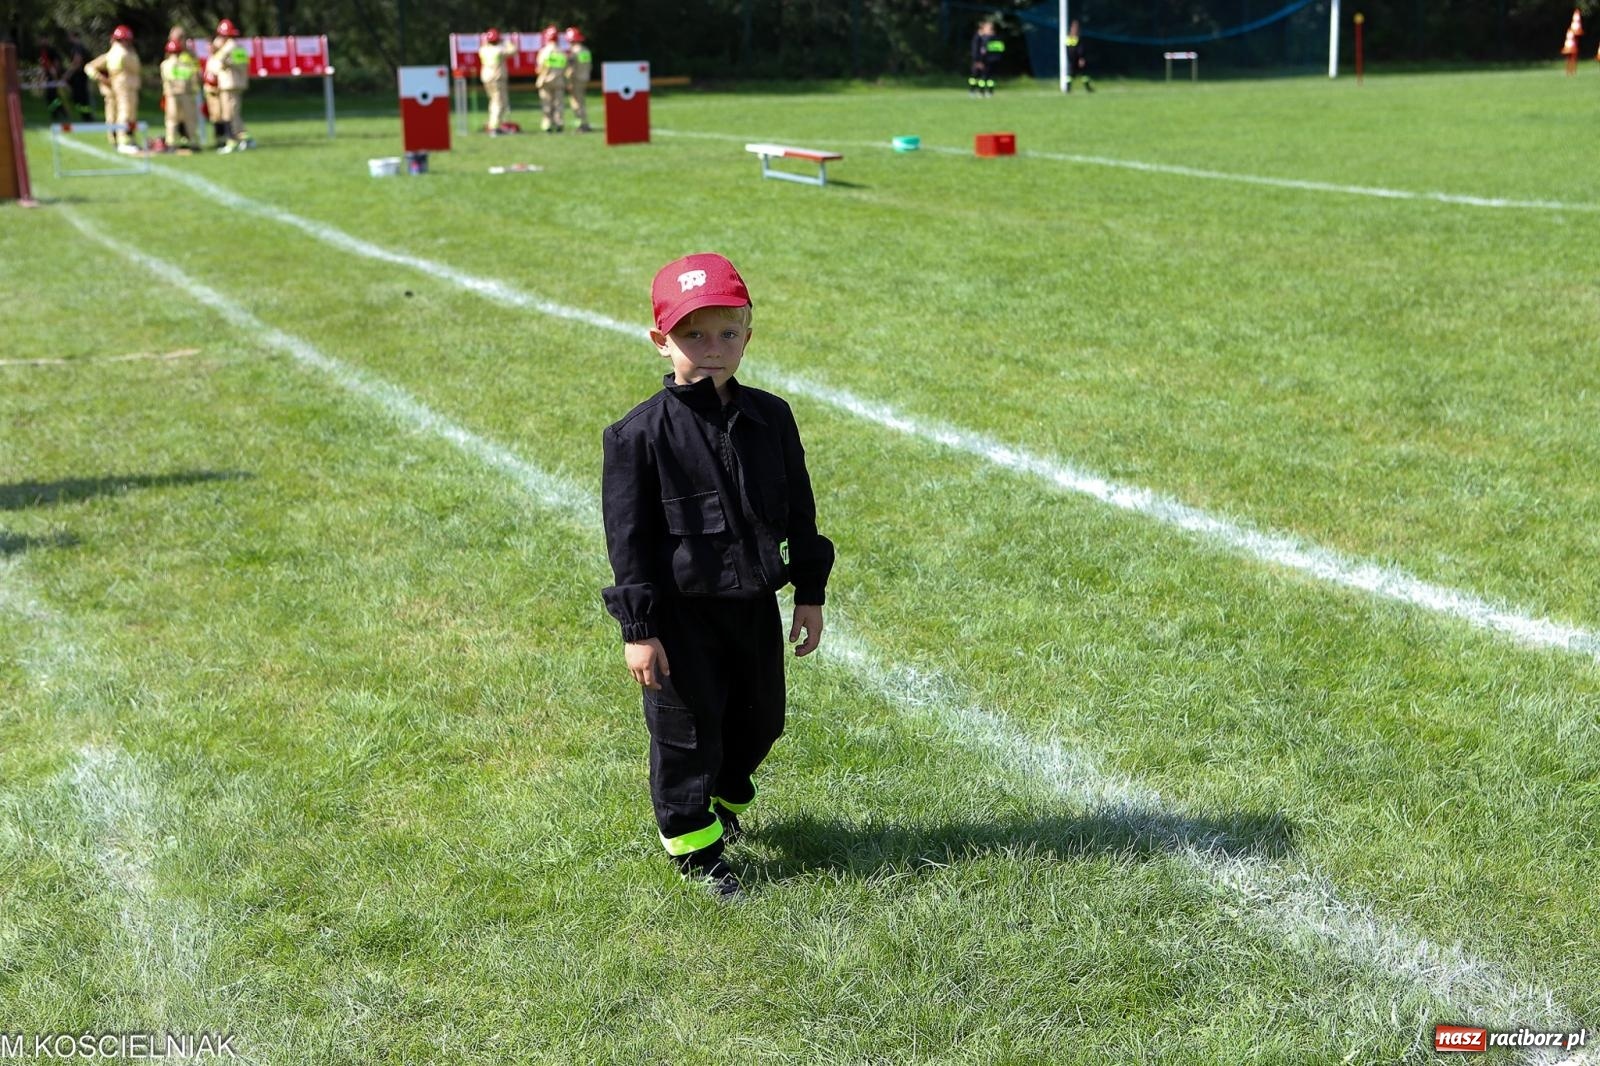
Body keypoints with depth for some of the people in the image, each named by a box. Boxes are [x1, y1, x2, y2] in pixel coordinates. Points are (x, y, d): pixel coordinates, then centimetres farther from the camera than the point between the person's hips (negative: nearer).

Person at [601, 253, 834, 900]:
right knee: (687, 729, 6)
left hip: (755, 603, 5)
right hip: (681, 613, -5)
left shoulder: (769, 417, 0)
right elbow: (627, 534, -11)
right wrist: (639, 629, -13)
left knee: (759, 719, 18)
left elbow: (799, 509, 9)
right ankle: (694, 848, 25)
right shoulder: (642, 433, -13)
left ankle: (727, 799, 47)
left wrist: (810, 594, 9)